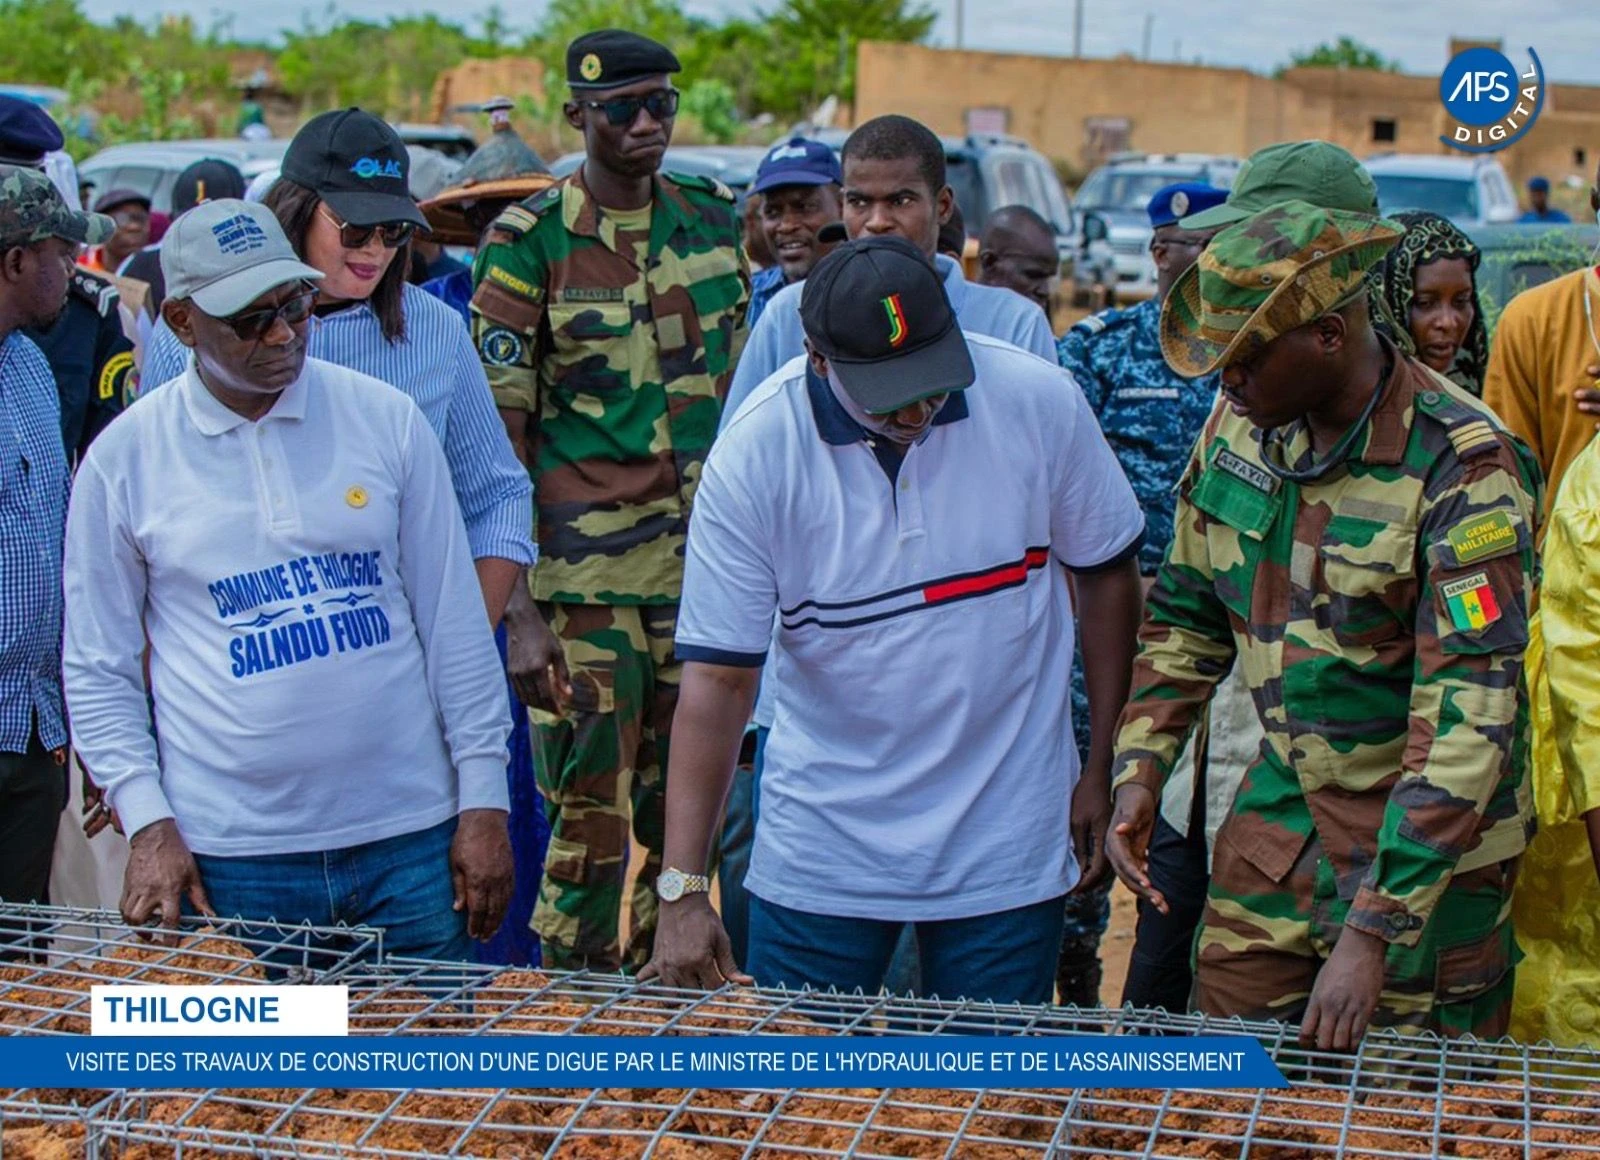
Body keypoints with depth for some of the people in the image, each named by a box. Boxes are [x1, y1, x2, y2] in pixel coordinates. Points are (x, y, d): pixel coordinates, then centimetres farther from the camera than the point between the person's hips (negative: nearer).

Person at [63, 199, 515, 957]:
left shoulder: (386, 420, 2)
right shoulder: (124, 457, 0)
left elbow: (453, 622, 5)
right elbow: (98, 669, 5)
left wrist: (483, 800, 2)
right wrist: (147, 824, -6)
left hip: (410, 838, 1)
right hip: (230, 861, -1)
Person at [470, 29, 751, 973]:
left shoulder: (716, 219, 9)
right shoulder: (530, 244, -5)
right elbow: (499, 436, -7)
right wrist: (517, 610, -13)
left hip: (706, 565, 4)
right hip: (586, 574, -4)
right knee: (590, 814, -2)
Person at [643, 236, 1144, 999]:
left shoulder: (1038, 401, -11)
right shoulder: (755, 452, -15)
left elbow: (1107, 573, 4)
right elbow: (717, 678, -15)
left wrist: (1103, 768, 4)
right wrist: (682, 889, -20)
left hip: (1008, 844, 1)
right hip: (820, 845, 0)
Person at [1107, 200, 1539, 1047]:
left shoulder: (1462, 467, -22)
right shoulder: (1242, 424, -2)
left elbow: (1465, 721, -26)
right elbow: (1186, 611, 12)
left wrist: (1373, 931, -30)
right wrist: (1139, 769, 0)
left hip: (1424, 842, -5)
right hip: (1280, 812, 6)